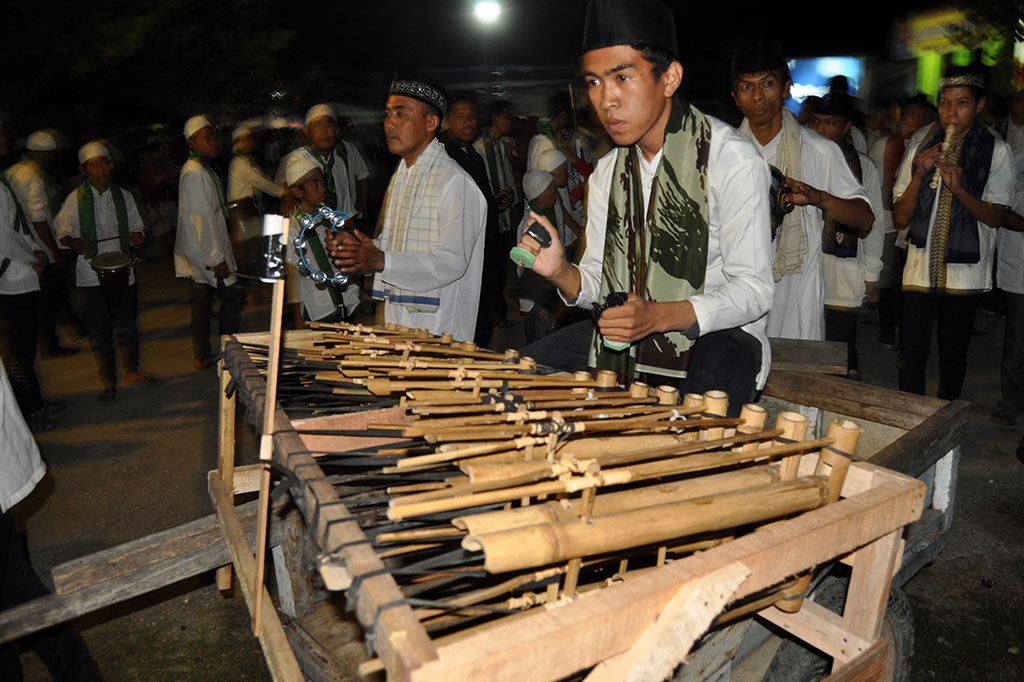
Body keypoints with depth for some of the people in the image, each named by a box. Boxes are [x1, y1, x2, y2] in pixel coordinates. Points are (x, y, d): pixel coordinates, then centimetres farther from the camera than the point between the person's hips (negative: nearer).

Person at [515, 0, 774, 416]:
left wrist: (658, 316, -30)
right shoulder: (607, 172, 6)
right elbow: (598, 285, 7)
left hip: (718, 333, -5)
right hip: (625, 334, 6)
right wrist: (563, 273, -18)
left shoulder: (733, 160, -14)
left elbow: (753, 290, -15)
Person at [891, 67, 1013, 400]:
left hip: (965, 271, -1)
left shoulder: (996, 152, 0)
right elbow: (900, 218, 2)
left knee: (954, 354, 9)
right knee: (913, 351, -2)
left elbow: (995, 217, -5)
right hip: (922, 268, 1)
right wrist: (919, 175, -13)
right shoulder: (920, 149, 5)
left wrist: (960, 189, -21)